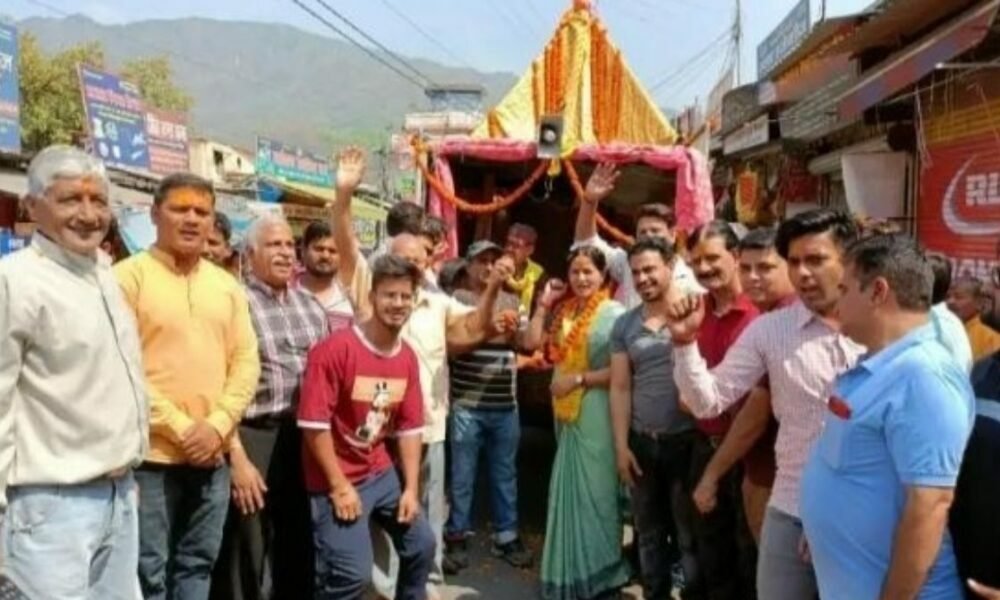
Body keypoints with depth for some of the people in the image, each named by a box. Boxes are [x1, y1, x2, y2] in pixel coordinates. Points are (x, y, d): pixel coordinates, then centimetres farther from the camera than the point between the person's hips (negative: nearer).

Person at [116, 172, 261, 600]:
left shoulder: (227, 285, 11)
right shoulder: (129, 276, -5)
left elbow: (246, 361, 7)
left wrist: (218, 425, -7)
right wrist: (180, 427, -13)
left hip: (212, 454, 5)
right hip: (151, 455, -5)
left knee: (198, 565, 16)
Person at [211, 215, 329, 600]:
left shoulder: (311, 306, 11)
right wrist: (237, 458, -15)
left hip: (307, 438, 6)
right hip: (253, 438, -5)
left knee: (299, 549, 18)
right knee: (246, 558, 6)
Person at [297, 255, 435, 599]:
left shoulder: (407, 357, 1)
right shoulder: (335, 349, -21)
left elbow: (410, 426, 5)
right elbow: (313, 423, -20)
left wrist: (411, 488, 1)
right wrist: (339, 486, -17)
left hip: (382, 473, 7)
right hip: (337, 479, -7)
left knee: (421, 545, 16)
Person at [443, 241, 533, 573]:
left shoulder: (511, 301, 12)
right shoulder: (458, 299, -1)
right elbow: (451, 346, -10)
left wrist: (512, 331, -10)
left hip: (505, 406, 4)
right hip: (467, 405, -4)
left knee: (505, 473, 13)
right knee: (462, 476, 4)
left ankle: (507, 536, 25)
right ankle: (457, 538, 18)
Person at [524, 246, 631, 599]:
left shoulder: (613, 313, -11)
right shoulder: (564, 311, 11)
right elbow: (532, 341, 10)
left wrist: (579, 379, -16)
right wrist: (544, 303, 6)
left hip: (596, 412, -7)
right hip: (568, 410, 7)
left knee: (594, 489, 1)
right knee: (570, 488, 15)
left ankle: (599, 571, 18)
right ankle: (572, 569, 30)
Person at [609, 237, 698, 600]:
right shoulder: (624, 325, 6)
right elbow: (620, 388, 6)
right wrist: (621, 445, 3)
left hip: (686, 440, -4)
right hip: (641, 442, 4)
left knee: (690, 534, 6)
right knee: (649, 533, 17)